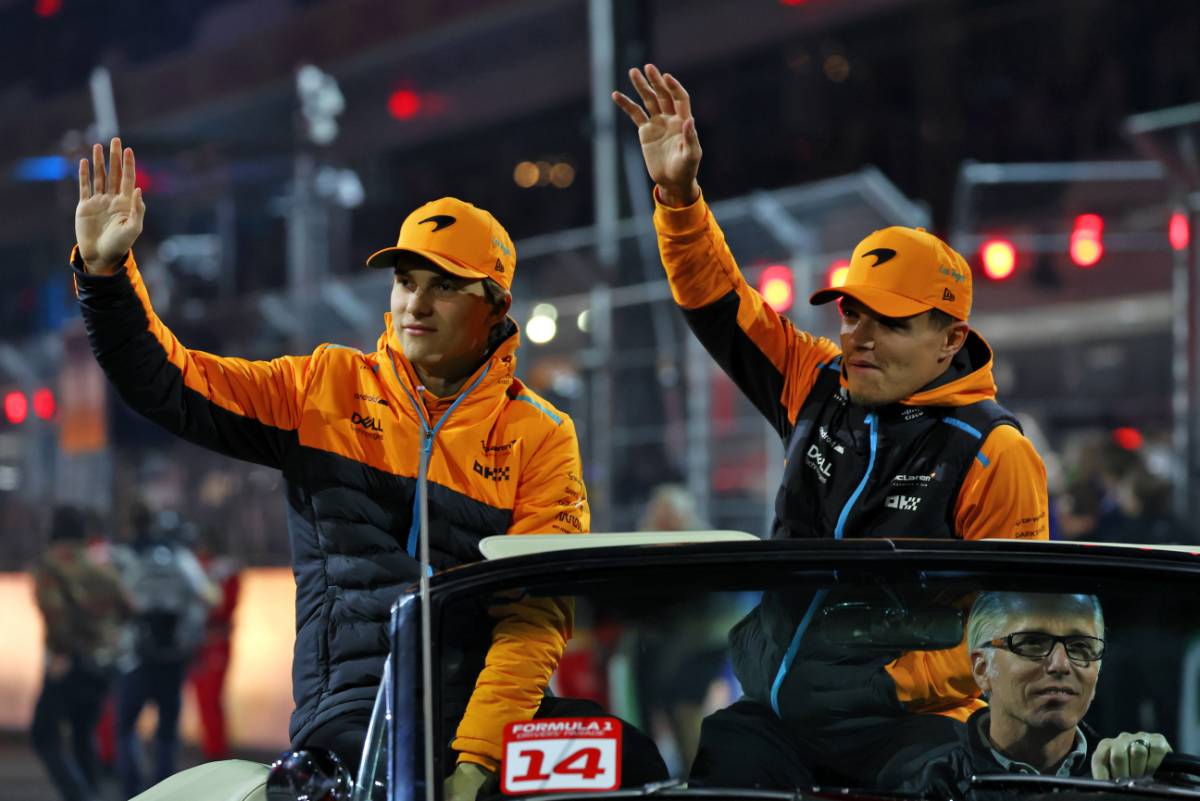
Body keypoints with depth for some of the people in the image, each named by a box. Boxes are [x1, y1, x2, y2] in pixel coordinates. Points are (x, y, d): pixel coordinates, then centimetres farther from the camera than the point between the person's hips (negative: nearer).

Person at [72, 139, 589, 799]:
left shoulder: (539, 438, 7)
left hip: (479, 725, 0)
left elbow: (536, 614, -4)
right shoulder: (328, 389, 14)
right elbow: (167, 386, 15)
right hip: (344, 725, 0)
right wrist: (104, 270, 0)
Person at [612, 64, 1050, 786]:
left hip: (904, 725, -4)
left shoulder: (994, 452, -5)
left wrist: (897, 685, -17)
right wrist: (679, 193, 6)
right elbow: (719, 301, 18)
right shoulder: (818, 388, 11)